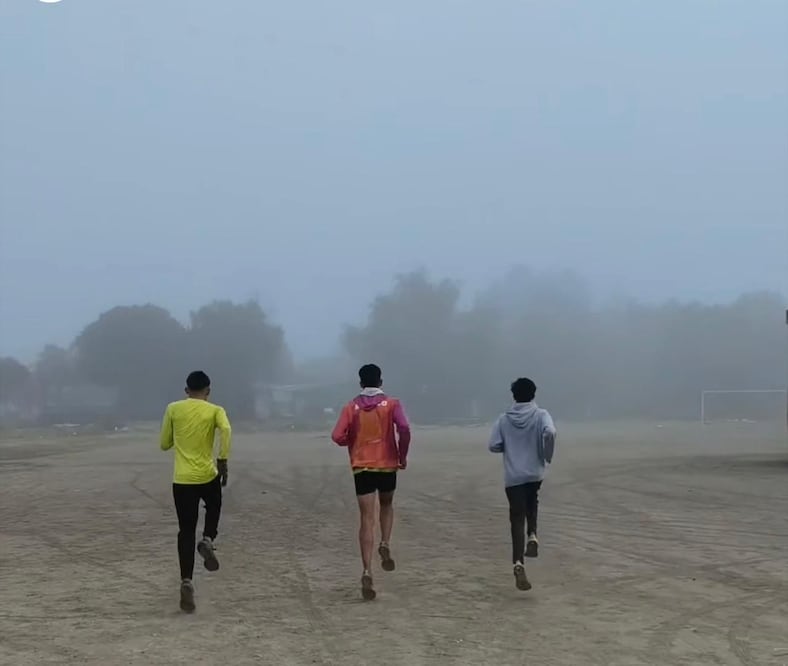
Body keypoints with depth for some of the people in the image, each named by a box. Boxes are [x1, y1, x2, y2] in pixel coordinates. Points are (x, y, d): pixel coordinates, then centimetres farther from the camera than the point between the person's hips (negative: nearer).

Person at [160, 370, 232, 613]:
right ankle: (208, 540, 3)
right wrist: (223, 461, -15)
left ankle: (186, 582, -5)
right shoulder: (215, 410, 1)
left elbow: (164, 444, 10)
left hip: (182, 480, 1)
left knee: (186, 531, 6)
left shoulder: (173, 409, 5)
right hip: (208, 476, -1)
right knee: (213, 508, 31)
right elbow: (226, 430, -20)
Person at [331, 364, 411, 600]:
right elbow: (404, 429, -16)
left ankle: (367, 572, -12)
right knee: (387, 505, 28)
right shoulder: (391, 404, -1)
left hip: (362, 467, 0)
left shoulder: (352, 407, 2)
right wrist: (403, 455, -2)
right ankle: (385, 544, 7)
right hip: (387, 465, 0)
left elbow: (338, 436, -7)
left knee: (367, 520, -1)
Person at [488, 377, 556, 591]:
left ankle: (519, 564, -14)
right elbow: (549, 432, -23)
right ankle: (533, 535, 8)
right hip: (535, 473, 0)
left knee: (517, 519, 0)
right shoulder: (541, 415, -4)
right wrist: (547, 454, -7)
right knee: (531, 503, 31)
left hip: (513, 477, 0)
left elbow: (494, 446, -3)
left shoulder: (504, 419, 0)